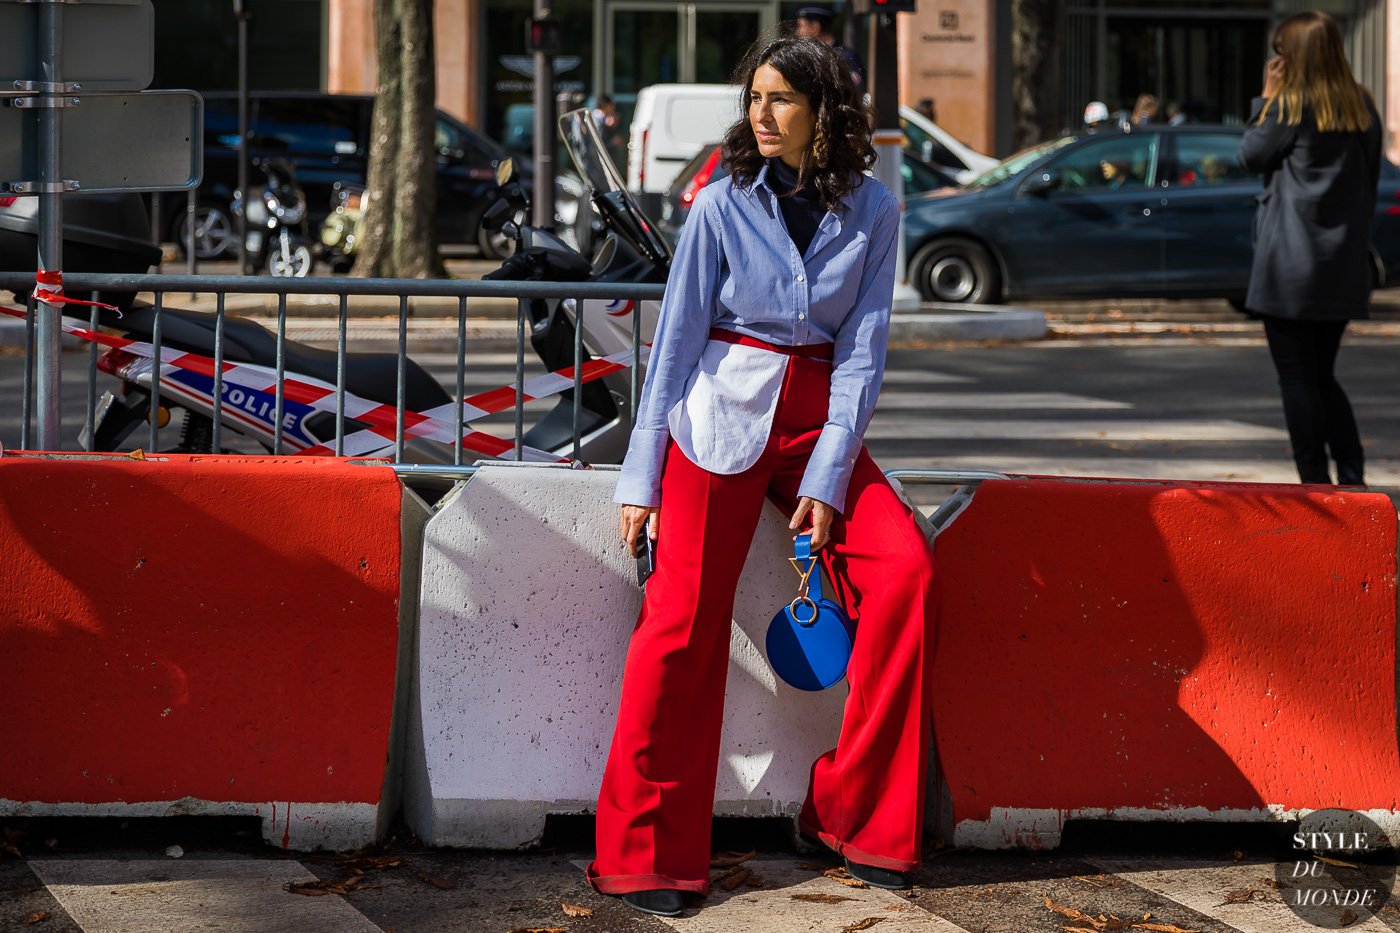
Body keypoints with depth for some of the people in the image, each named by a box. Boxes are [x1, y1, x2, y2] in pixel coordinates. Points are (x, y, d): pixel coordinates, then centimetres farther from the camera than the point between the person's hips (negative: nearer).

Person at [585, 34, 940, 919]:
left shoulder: (872, 211, 2)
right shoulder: (723, 205, -2)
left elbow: (862, 349, 1)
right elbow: (676, 339, 0)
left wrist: (826, 479, -9)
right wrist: (642, 479, -3)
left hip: (818, 416, 2)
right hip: (719, 417, -2)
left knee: (907, 567, -17)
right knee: (685, 618, -11)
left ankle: (856, 814, -6)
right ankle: (647, 855, -2)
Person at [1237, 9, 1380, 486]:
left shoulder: (1290, 106, -11)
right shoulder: (1362, 107, 7)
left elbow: (1250, 155, 1)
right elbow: (1370, 180, 13)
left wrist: (1266, 98, 6)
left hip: (1291, 267, -6)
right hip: (1344, 266, 6)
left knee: (1298, 378, 1)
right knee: (1323, 376, 16)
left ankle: (1315, 486, 1)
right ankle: (1352, 480, 7)